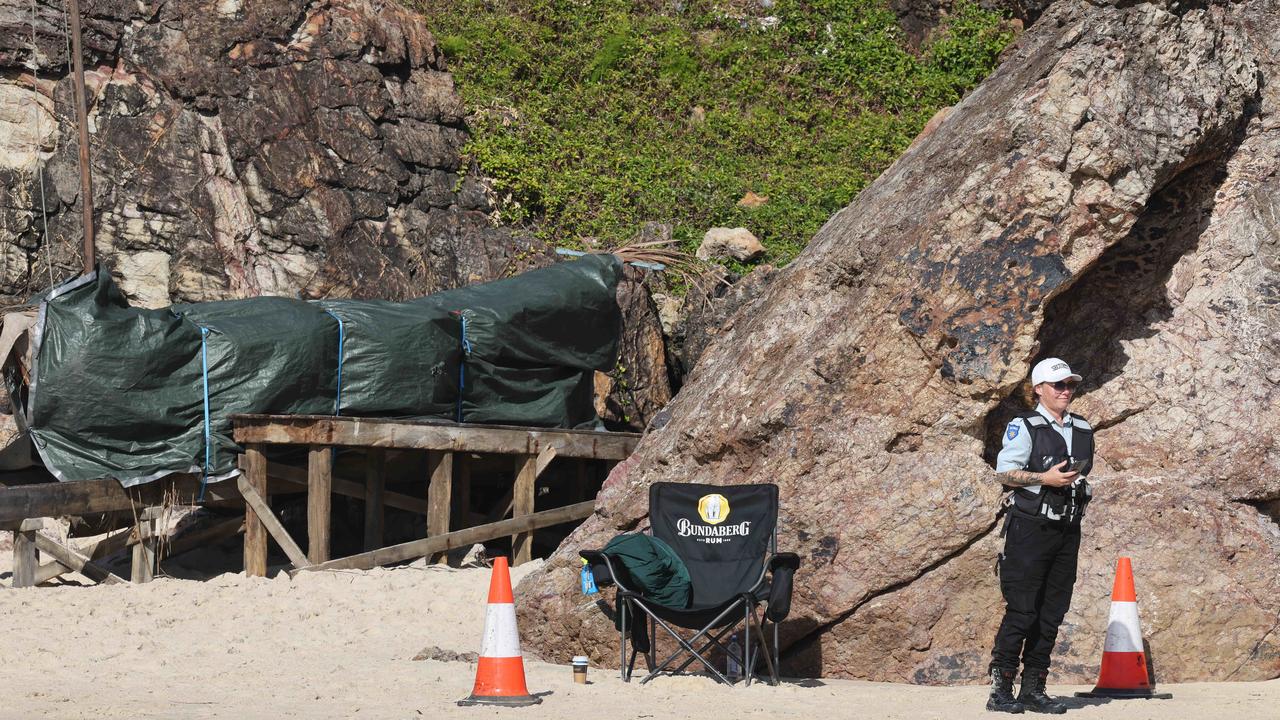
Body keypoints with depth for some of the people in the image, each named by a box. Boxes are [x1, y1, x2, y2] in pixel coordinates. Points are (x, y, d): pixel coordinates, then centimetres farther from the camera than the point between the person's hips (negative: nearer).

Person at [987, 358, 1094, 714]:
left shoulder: (1083, 430, 16)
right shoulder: (1023, 427, -4)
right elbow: (1004, 472, -10)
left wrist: (1081, 488, 15)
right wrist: (1045, 478, -18)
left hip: (1067, 530, 6)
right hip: (1030, 527, -6)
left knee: (1052, 612, 6)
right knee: (1021, 611, -10)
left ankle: (1033, 689, 11)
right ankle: (1001, 689, -6)